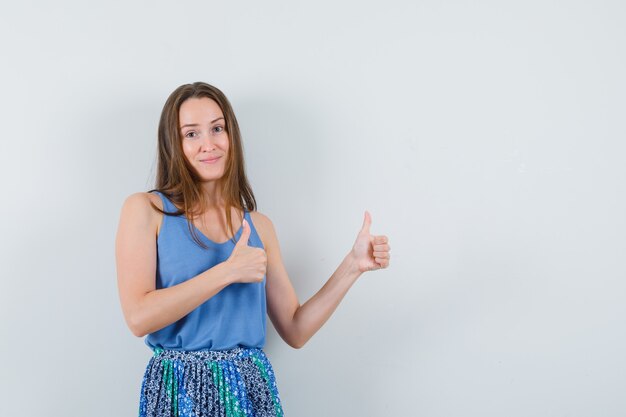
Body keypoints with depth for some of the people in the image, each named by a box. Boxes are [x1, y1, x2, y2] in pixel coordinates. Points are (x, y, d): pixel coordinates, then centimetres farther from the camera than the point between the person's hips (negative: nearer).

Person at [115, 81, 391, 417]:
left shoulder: (259, 226, 7)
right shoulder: (145, 209, -3)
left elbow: (295, 331, 6)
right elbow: (138, 318, -15)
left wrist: (352, 266, -1)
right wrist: (227, 271, -18)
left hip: (252, 389, 3)